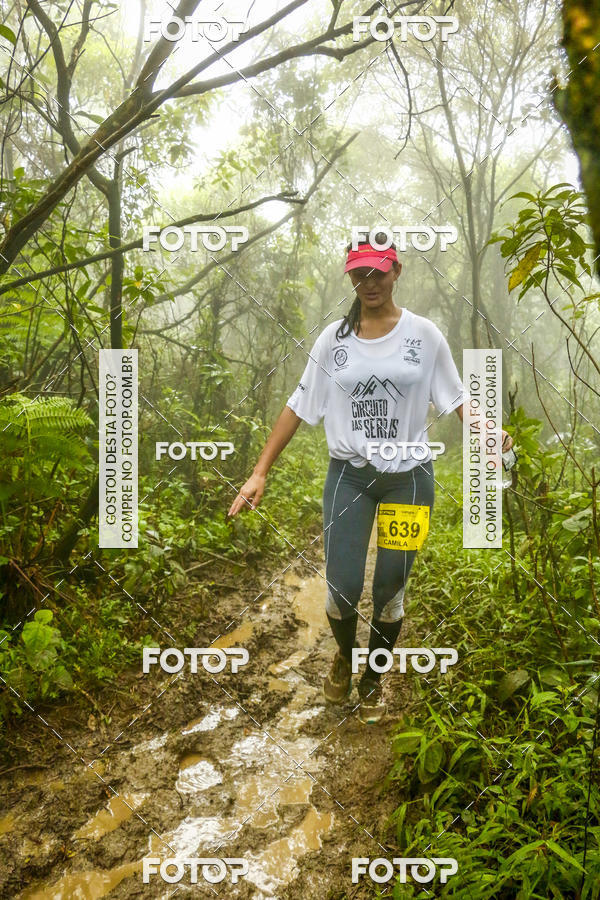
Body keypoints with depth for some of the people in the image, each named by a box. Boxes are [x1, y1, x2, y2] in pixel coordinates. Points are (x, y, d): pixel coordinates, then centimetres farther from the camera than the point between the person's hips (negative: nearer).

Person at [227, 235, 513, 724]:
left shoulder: (424, 334, 0)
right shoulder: (334, 338, 2)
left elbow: (456, 397, 3)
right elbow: (299, 406, 2)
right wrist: (260, 473, -3)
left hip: (409, 476, 0)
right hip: (349, 475, 1)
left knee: (390, 590, 7)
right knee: (342, 587, -2)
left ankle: (374, 680, 33)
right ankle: (345, 657, 33)